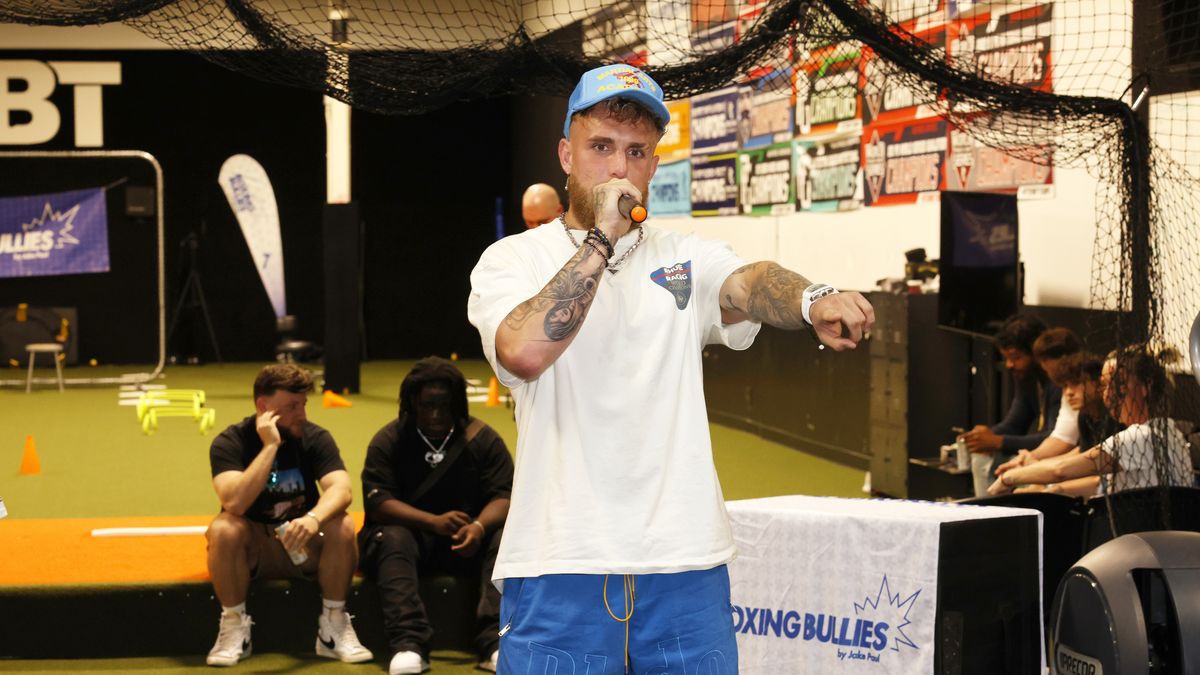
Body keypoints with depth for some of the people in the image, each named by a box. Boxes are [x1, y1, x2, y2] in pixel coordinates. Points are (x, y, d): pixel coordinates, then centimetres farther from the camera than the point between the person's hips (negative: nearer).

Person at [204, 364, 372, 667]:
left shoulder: (315, 438, -8)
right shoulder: (230, 443, -14)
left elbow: (341, 488, -25)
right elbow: (235, 503, -32)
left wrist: (314, 518, -46)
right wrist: (270, 446, -32)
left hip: (303, 548, 2)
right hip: (250, 549, -1)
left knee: (342, 526, -27)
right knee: (223, 529, -33)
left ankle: (333, 625, -13)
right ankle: (234, 626, -16)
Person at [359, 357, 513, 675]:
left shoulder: (483, 438, 3)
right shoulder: (389, 440, -1)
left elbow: (503, 496, -6)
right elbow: (378, 502, -12)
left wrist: (479, 526, -29)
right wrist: (434, 521, -27)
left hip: (468, 539, 2)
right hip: (410, 534, -1)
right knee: (392, 538, -35)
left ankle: (494, 642, -40)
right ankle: (408, 644, -49)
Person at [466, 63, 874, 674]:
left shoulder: (688, 258, 11)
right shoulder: (512, 259, 4)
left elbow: (749, 285, -12)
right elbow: (525, 351, -17)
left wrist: (813, 300, -34)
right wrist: (601, 236, -13)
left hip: (685, 561, 2)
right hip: (559, 564, -2)